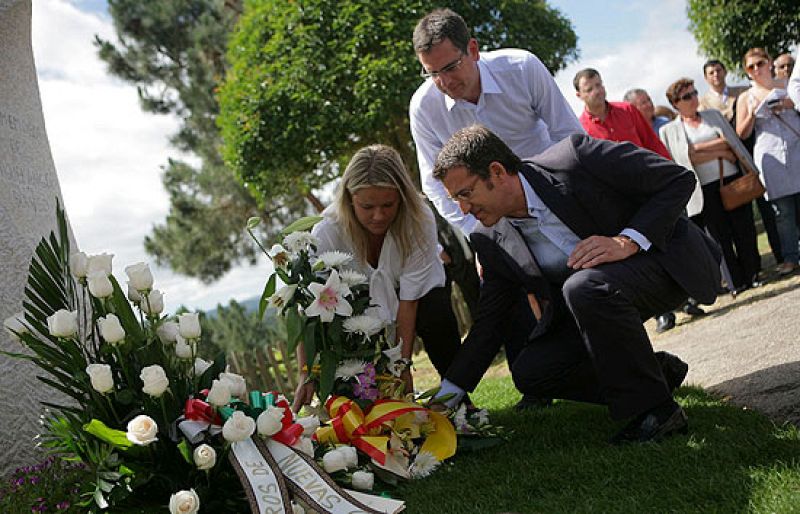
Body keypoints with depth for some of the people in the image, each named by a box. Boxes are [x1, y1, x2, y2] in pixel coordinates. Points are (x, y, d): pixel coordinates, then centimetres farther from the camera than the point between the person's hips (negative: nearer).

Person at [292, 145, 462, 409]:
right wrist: (307, 374, -40)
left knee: (435, 316, -32)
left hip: (418, 289, 0)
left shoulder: (419, 219, -31)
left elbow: (409, 298, -28)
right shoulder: (328, 232, -31)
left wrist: (403, 365, -31)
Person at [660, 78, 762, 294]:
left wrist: (700, 148, -9)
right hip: (706, 190, -2)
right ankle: (736, 281, 9)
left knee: (744, 229, 3)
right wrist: (720, 152, -9)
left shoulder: (714, 115, 14)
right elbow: (686, 157, -9)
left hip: (733, 180, 3)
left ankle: (752, 274, 15)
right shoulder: (669, 130, 3)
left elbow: (731, 142, 2)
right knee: (721, 236, 0)